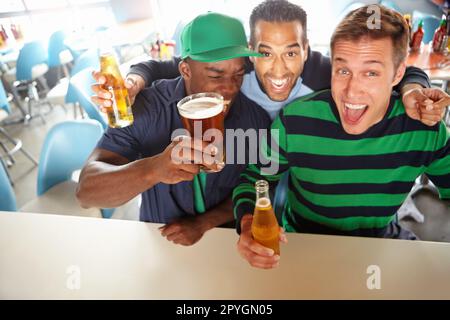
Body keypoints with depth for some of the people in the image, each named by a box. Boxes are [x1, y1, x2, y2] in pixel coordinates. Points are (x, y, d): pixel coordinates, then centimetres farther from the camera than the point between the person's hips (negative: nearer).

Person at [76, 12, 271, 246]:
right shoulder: (146, 108, -18)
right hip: (158, 239, 0)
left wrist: (202, 223, -14)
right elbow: (86, 192, -24)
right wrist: (154, 168, -42)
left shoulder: (256, 118, -12)